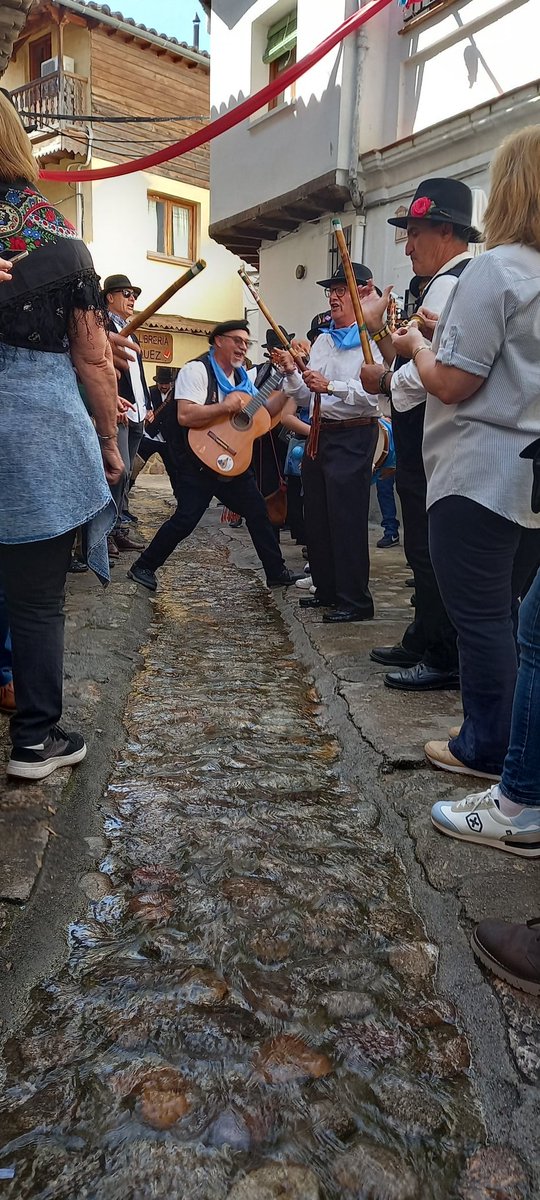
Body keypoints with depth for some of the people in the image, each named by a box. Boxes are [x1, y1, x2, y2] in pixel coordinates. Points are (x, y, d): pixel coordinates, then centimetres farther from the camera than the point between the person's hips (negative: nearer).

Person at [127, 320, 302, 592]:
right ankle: (143, 567, 4)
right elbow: (184, 416, -26)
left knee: (258, 513, 10)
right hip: (199, 463, -8)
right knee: (186, 520, -14)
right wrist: (225, 407, -29)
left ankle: (277, 573, 22)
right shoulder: (197, 370, -12)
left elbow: (264, 412, 14)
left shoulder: (242, 377, 13)